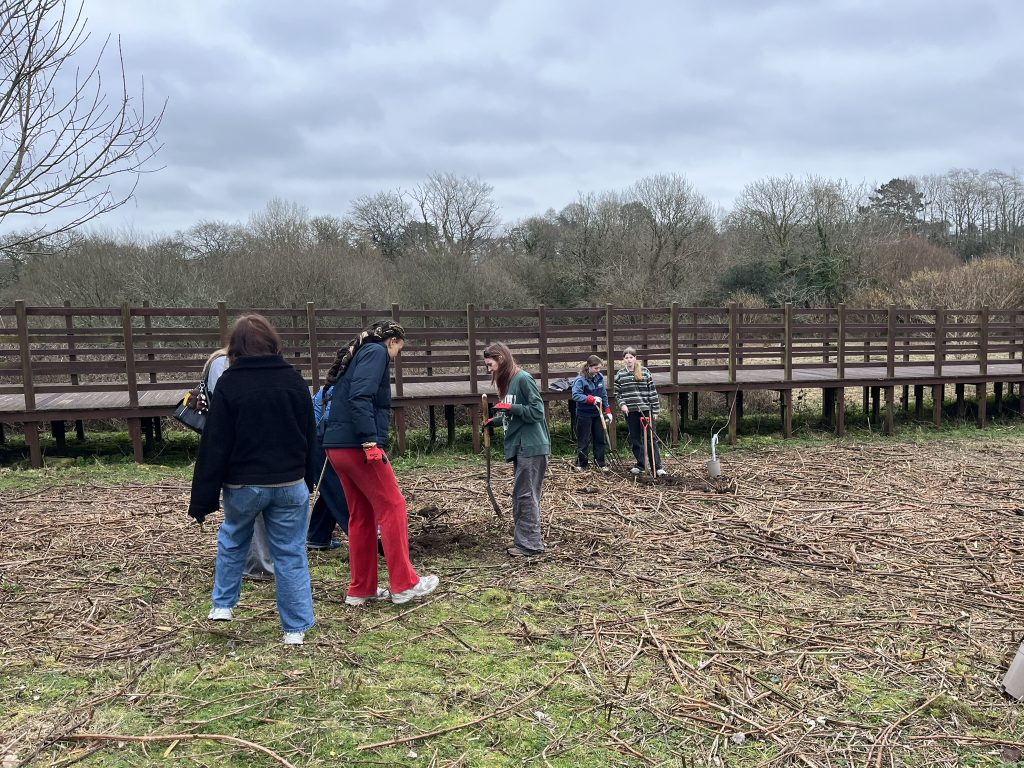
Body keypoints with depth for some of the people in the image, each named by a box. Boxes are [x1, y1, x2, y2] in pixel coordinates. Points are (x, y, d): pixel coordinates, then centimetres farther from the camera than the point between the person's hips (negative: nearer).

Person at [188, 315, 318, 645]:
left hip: (244, 484, -1)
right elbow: (310, 436, 8)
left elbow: (215, 445, -9)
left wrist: (203, 499, -4)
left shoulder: (229, 383, -9)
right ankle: (296, 628, 11)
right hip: (290, 483, 2)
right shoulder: (294, 379, 1)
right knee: (290, 553, 7)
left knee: (232, 540, 25)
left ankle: (223, 604, 30)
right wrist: (307, 481, 18)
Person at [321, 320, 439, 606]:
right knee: (393, 509, -1)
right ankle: (404, 584, 5)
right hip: (358, 446, -10)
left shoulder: (358, 354, 23)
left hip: (338, 446, 10)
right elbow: (360, 397, -20)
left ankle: (360, 589, 19)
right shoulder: (377, 352, -4)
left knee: (361, 515, 14)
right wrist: (371, 441, -24)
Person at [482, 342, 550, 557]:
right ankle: (524, 539, 21)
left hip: (532, 447, -9)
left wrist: (511, 407, -19)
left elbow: (537, 411, -16)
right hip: (520, 446, 9)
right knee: (520, 495, 13)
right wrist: (494, 421, 10)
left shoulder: (523, 379, -13)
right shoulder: (507, 381, 14)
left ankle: (531, 545, 1)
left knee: (526, 495, -6)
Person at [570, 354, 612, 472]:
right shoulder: (581, 379, -15)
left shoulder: (600, 377, 3)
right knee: (584, 440, 2)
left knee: (600, 439, 9)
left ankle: (600, 464, 19)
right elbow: (575, 395, -23)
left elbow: (604, 395, 11)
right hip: (584, 414, -6)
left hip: (598, 414, 6)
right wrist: (592, 399, -28)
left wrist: (608, 411, 8)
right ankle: (581, 464, 14)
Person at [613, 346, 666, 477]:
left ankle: (657, 467, 0)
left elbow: (652, 392, 1)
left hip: (646, 409, -2)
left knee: (650, 438, -2)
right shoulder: (620, 374, 5)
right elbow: (617, 393, 10)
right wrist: (622, 404, -8)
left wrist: (655, 410, -2)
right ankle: (641, 465, 21)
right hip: (630, 411, 2)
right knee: (635, 439, 9)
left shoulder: (644, 372, 1)